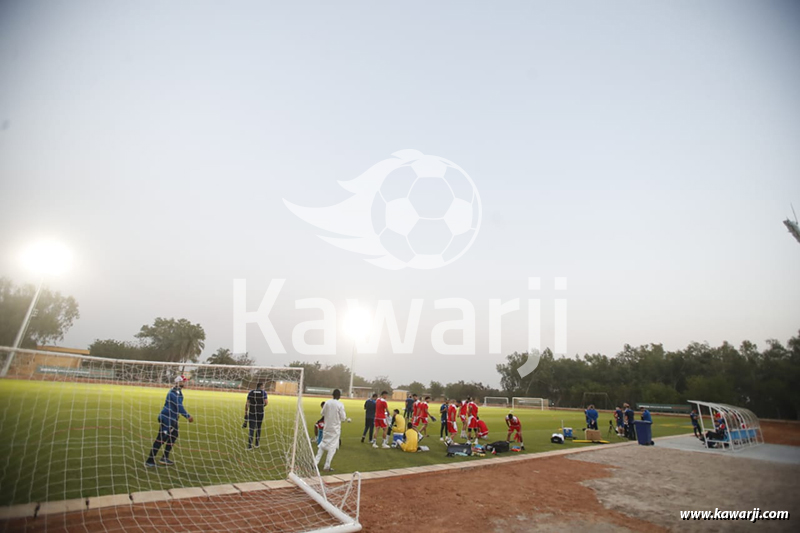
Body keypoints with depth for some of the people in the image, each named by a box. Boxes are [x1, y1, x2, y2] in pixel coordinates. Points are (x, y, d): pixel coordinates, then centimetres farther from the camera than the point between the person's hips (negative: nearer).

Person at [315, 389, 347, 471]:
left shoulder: (327, 402, -5)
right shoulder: (340, 404, -15)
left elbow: (323, 413, 5)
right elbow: (343, 418, -11)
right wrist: (345, 416, 9)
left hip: (327, 427, 4)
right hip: (335, 428, -4)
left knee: (323, 444, 19)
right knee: (332, 447, 4)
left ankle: (316, 461, 19)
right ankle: (327, 466, 6)